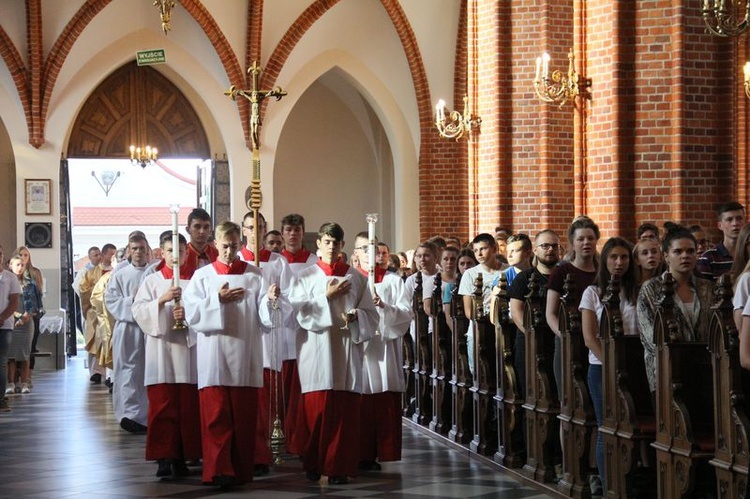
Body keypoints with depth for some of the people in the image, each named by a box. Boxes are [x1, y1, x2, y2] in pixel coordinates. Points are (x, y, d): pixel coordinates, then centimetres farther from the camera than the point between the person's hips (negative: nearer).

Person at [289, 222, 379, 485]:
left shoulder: (356, 277, 11)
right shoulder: (306, 276, 8)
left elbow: (371, 313, 8)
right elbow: (297, 310, -3)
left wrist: (355, 316, -12)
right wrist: (327, 296, -7)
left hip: (347, 349, 1)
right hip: (316, 350, -1)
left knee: (345, 411, -3)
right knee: (316, 410, -3)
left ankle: (340, 467, 1)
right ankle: (314, 463, 9)